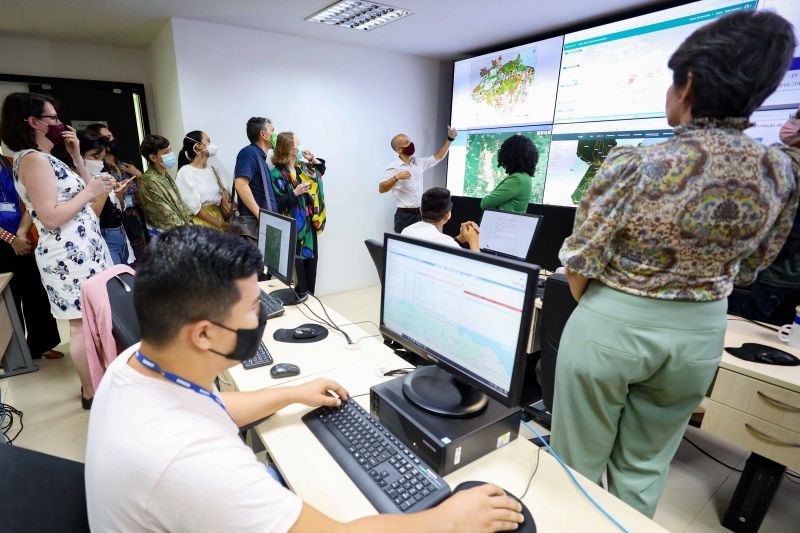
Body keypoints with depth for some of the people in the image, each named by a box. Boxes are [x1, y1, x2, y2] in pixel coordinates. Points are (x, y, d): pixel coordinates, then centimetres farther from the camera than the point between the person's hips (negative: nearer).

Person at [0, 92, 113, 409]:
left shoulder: (44, 159, 17)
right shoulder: (33, 159, -13)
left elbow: (81, 192, 16)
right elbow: (51, 218, -20)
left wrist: (76, 156, 11)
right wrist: (89, 193, -13)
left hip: (80, 249, 10)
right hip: (70, 254, -10)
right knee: (82, 324, -1)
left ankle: (95, 382, 29)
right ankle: (92, 392, 11)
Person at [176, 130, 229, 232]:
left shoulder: (212, 170, 10)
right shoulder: (185, 172, -8)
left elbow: (221, 198, 5)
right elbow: (195, 208, -12)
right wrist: (219, 224, -13)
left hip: (218, 216, 5)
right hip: (200, 221, -5)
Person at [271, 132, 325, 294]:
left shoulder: (301, 166, 7)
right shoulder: (277, 174, -13)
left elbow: (321, 170, 25)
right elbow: (277, 204, -18)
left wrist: (313, 159, 7)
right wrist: (295, 192, -25)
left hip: (310, 223, 7)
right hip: (293, 227, -7)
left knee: (312, 260, 13)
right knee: (298, 263, 1)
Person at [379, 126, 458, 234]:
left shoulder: (419, 162, 11)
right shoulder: (393, 167, -7)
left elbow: (438, 157, 21)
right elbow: (381, 189, -15)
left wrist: (450, 139, 17)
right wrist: (396, 178, -28)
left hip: (420, 214, 5)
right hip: (404, 215, -5)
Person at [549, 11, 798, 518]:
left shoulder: (635, 165, -22)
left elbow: (581, 262, -16)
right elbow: (749, 268, 8)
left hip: (612, 325, -5)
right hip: (701, 332, 5)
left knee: (578, 462, 18)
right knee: (645, 466, 25)